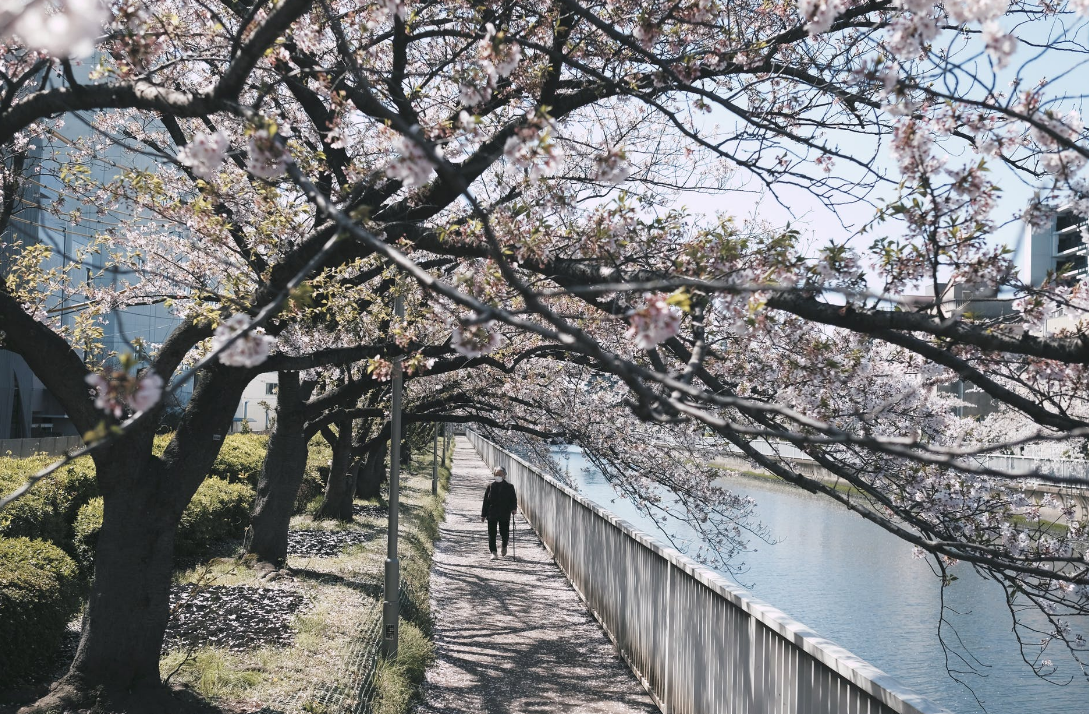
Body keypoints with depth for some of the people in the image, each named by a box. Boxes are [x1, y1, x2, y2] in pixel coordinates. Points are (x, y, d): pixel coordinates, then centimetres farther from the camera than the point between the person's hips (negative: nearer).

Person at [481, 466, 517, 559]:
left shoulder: (509, 487, 1)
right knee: (492, 534, -1)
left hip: (505, 515, -1)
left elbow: (514, 499, 5)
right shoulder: (490, 486, 3)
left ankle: (504, 546, 33)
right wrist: (483, 515, 4)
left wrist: (514, 508, -14)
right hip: (492, 514, 1)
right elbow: (485, 501, 6)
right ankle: (493, 552, 6)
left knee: (504, 533, 2)